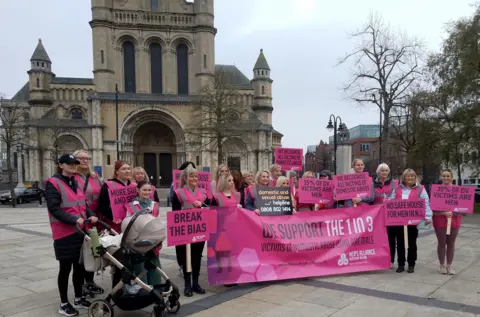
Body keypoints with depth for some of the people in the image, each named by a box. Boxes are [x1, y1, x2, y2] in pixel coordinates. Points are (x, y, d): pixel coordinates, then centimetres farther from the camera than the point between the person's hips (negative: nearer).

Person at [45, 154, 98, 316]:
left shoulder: (77, 183, 16)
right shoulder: (53, 183, -8)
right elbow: (54, 208, -17)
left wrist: (90, 216, -4)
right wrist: (74, 220, -27)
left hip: (81, 231, 7)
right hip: (64, 233, -7)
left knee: (80, 266, 13)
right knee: (66, 267, 3)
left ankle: (78, 298, 28)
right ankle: (64, 303, 16)